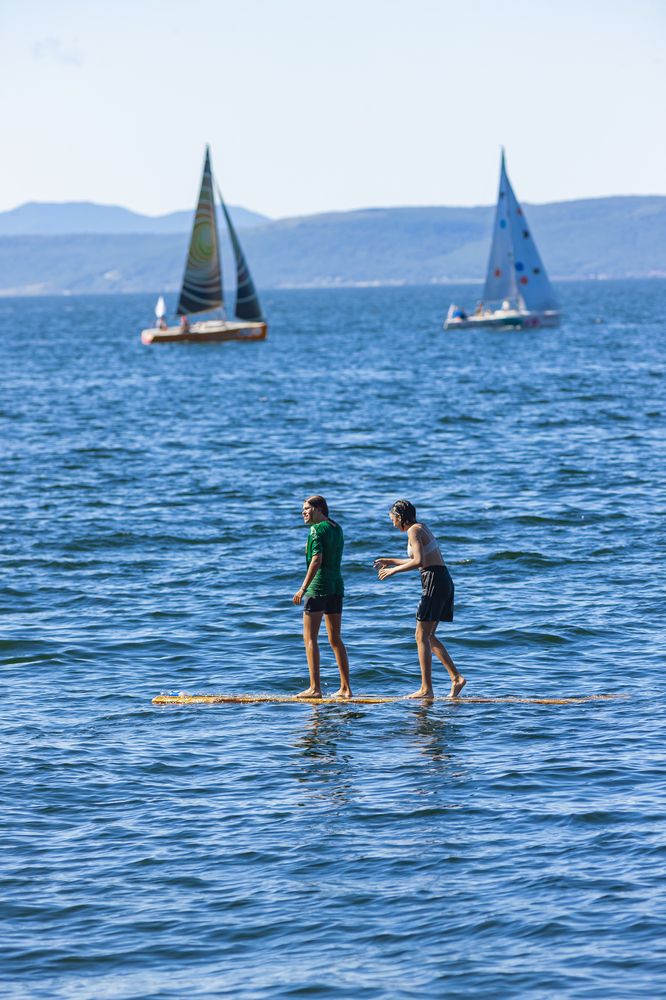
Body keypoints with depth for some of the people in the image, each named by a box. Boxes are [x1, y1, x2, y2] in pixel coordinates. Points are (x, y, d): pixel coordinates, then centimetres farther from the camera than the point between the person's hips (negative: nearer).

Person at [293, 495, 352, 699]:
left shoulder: (317, 530, -10)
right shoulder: (337, 528, 15)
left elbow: (317, 560, -19)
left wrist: (303, 589, -19)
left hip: (319, 587, -8)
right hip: (337, 586, 8)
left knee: (310, 638, -5)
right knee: (335, 639, 11)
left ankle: (315, 688, -11)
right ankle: (345, 688, 9)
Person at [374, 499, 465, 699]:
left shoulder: (414, 531, -10)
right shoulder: (422, 527, 19)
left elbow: (419, 561, -22)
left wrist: (394, 570, -12)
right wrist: (391, 561, 31)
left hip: (434, 581, -10)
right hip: (444, 580, 10)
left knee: (422, 636, -6)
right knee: (428, 636, 14)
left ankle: (426, 689, -8)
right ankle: (456, 677, 6)